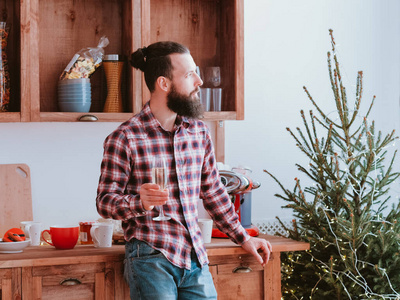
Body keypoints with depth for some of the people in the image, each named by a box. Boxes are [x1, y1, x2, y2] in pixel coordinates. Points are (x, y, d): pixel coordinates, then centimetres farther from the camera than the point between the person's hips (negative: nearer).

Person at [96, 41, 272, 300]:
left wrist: (243, 238, 22)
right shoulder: (124, 139, -8)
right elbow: (105, 201, -7)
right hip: (151, 259, -5)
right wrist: (140, 202, -27)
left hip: (195, 259, 5)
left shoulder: (199, 132, 10)